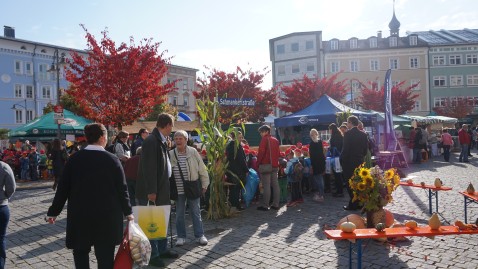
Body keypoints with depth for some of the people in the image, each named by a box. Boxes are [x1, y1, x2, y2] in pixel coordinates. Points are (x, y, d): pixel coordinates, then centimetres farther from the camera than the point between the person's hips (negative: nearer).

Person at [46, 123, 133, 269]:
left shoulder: (74, 159, -2)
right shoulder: (112, 159, -8)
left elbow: (63, 187, 0)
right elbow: (121, 189, -6)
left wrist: (53, 212, 11)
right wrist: (128, 212, 6)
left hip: (79, 215, 2)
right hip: (107, 216, -2)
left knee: (81, 252, 18)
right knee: (105, 256, 7)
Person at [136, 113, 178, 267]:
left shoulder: (162, 141, 11)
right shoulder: (151, 141, -18)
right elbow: (149, 168, -22)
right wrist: (151, 191, -23)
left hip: (162, 189, 10)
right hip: (152, 191, -10)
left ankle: (162, 250, 30)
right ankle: (153, 255, 12)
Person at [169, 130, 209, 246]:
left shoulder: (193, 152, -4)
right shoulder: (170, 154, -1)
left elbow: (202, 169, 1)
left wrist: (204, 185, 1)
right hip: (178, 189, 2)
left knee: (196, 213, 8)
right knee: (179, 214, 10)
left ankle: (199, 235, 19)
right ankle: (181, 236, 24)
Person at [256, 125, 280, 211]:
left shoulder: (265, 139, -6)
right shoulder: (275, 140, 15)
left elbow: (261, 152, -13)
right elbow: (277, 153, 14)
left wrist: (258, 162, -4)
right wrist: (276, 162, 16)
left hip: (266, 165, -7)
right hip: (275, 165, 7)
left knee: (266, 186, -6)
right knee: (275, 185, 8)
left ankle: (265, 205, -4)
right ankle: (275, 204, 11)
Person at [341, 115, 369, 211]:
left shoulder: (348, 134, -14)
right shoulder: (363, 134, 6)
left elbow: (345, 149, -16)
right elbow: (366, 149, 9)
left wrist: (342, 160, -5)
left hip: (349, 162, -6)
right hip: (360, 162, 6)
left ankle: (353, 204, 3)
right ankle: (360, 203, 20)